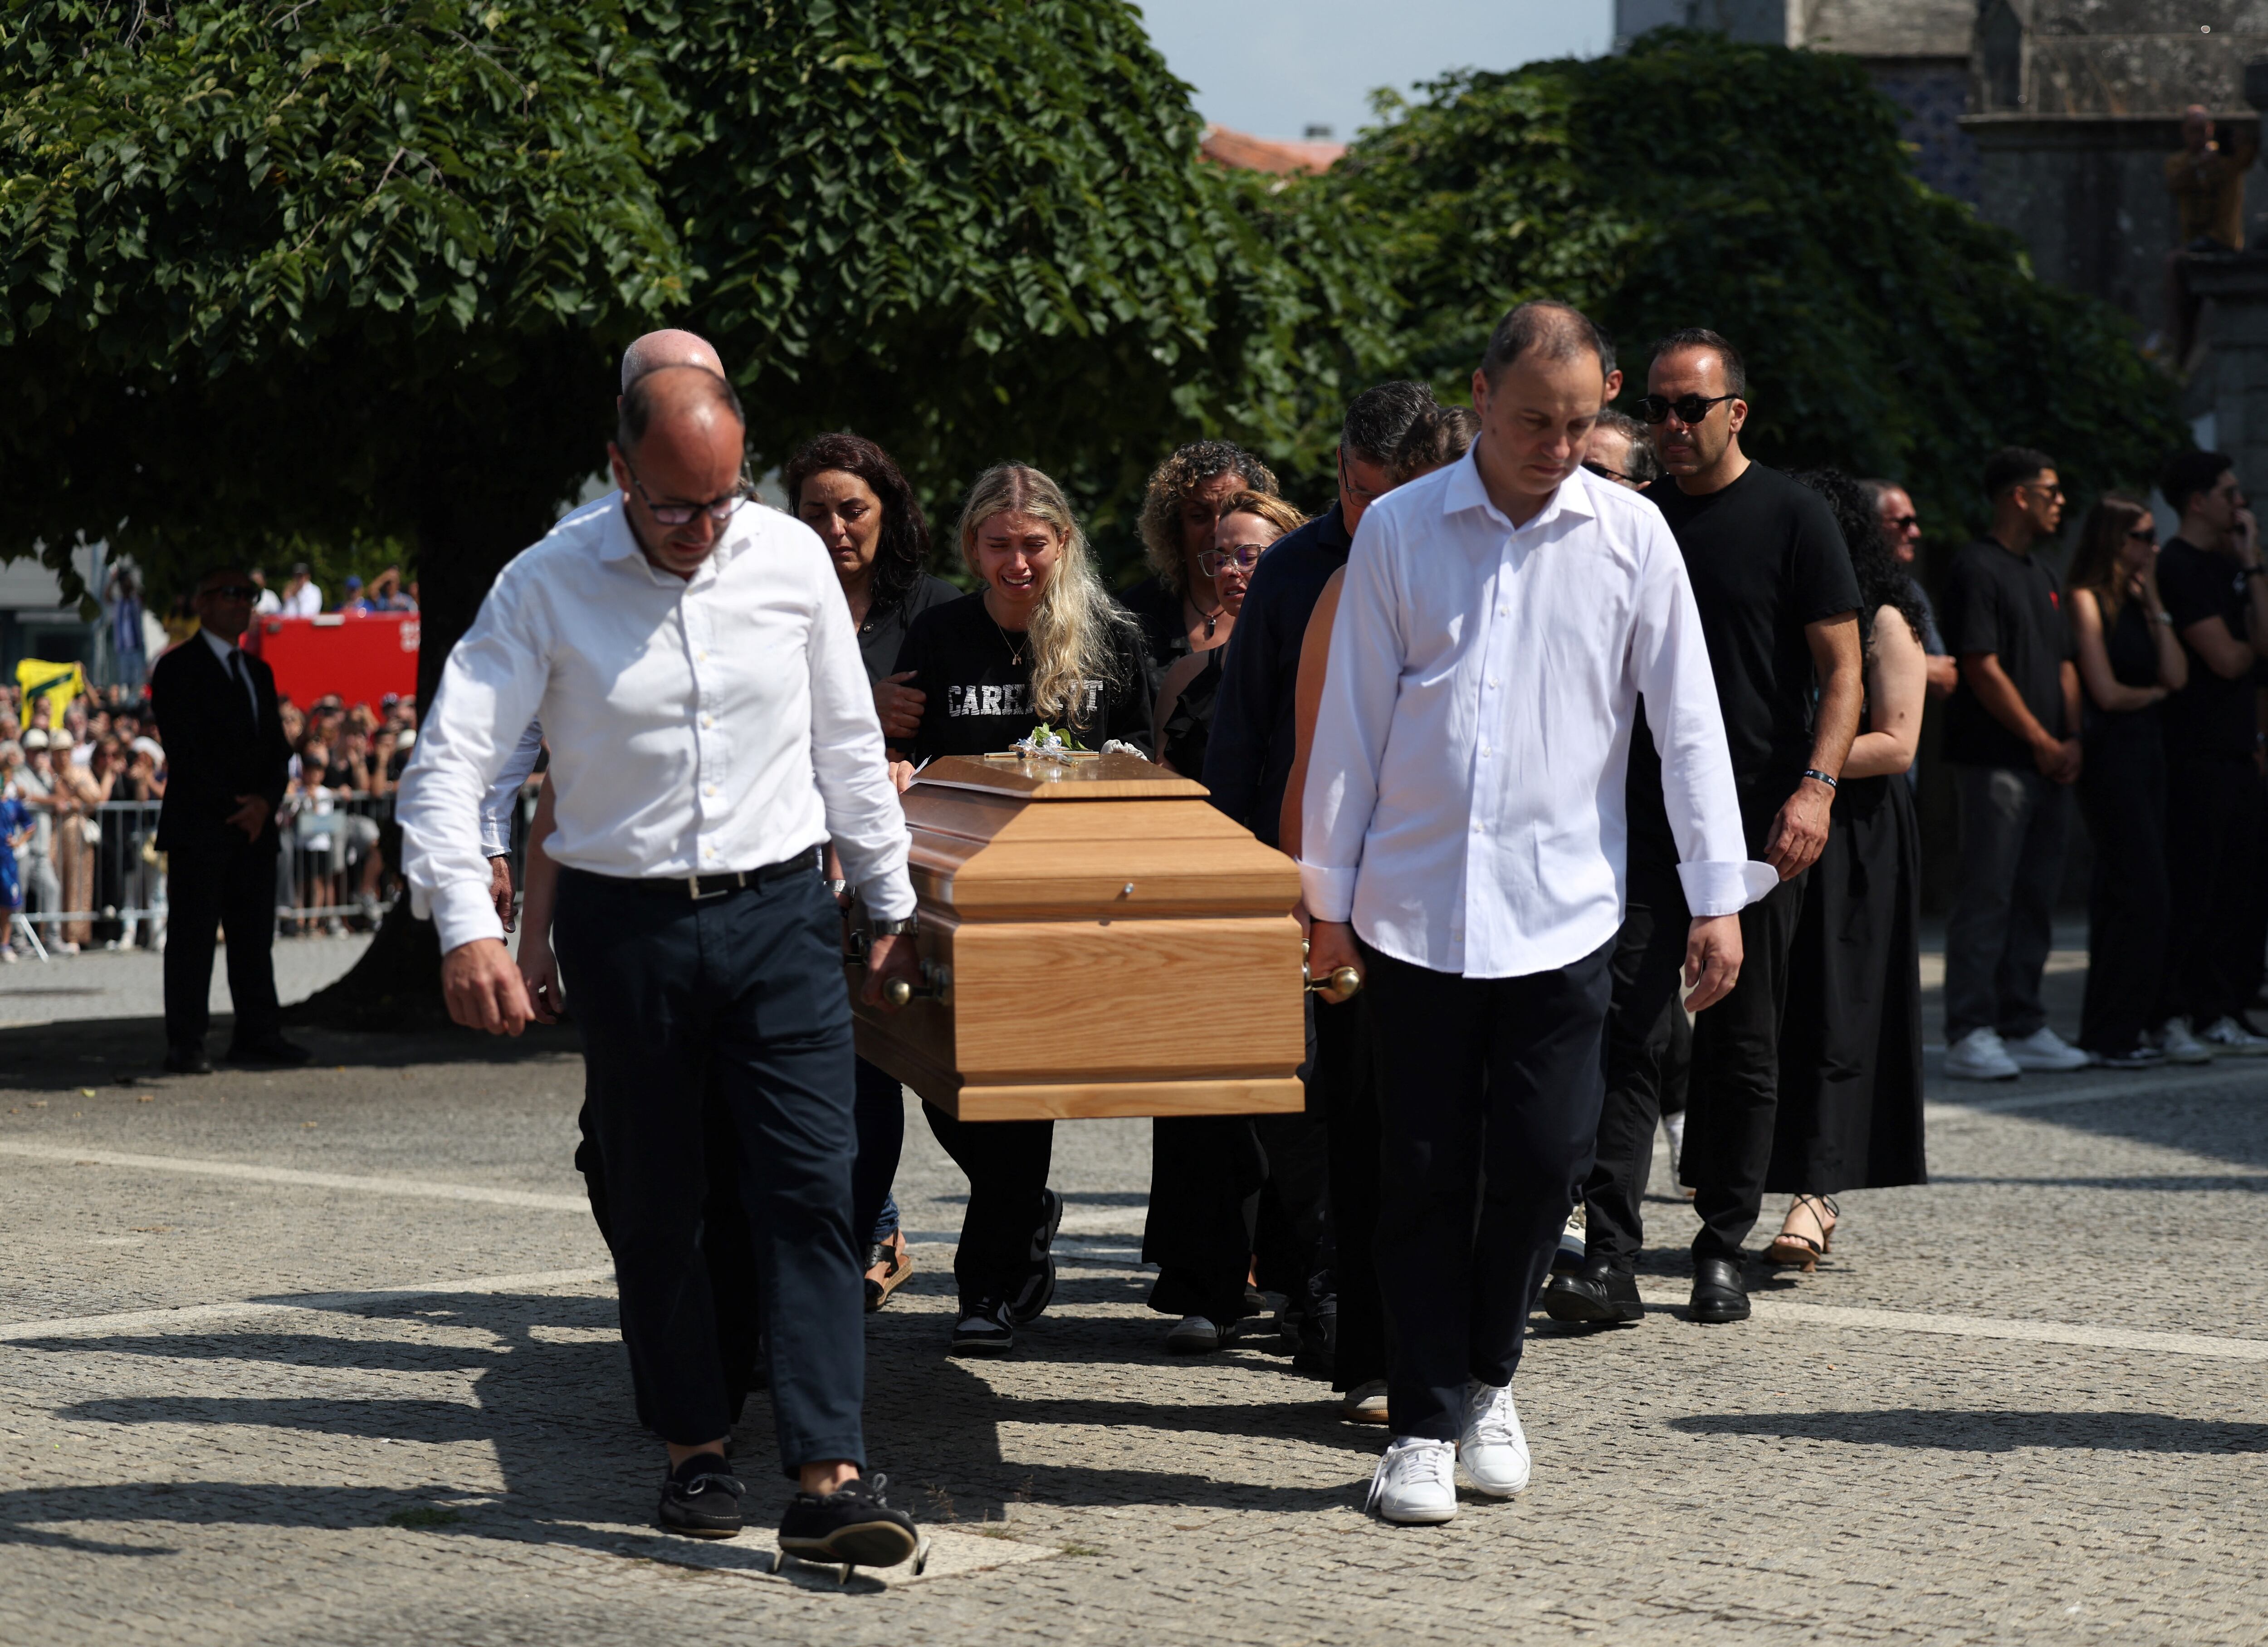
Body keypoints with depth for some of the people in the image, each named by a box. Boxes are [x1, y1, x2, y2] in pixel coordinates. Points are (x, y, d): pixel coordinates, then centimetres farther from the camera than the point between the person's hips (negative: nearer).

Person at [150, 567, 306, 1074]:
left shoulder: (258, 672, 20)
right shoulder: (178, 669, -1)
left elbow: (278, 748, 16)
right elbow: (183, 751, -9)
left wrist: (265, 801, -3)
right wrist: (231, 807, -13)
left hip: (255, 826, 6)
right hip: (198, 828, -6)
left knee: (255, 937, 5)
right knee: (192, 937, -5)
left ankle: (258, 1034, 8)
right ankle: (185, 1045, -4)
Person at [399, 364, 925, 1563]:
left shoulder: (792, 558, 1)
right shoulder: (547, 586, -8)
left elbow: (848, 744, 12)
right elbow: (447, 762, -13)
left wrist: (892, 903, 15)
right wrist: (466, 928, -27)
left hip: (779, 916, 1)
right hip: (625, 925, -1)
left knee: (811, 1192, -8)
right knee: (654, 1206, 8)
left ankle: (827, 1480, -11)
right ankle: (696, 1450, 22)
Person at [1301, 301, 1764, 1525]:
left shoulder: (1628, 534, 2)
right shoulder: (1400, 530, 1)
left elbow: (1687, 722, 4)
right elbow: (1352, 724, 6)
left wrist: (1718, 894, -1)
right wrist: (1327, 893, 5)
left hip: (1562, 907, 0)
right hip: (1415, 905, 0)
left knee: (1540, 1161, -2)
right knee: (1424, 1172, 2)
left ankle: (1487, 1377, 22)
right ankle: (1426, 1423, 11)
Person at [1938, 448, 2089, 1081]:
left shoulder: (2043, 575, 19)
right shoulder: (1976, 570, -9)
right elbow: (1983, 670, -14)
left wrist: (2072, 739, 5)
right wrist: (2042, 743, -10)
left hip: (2050, 763, 8)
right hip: (1994, 760, -8)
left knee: (2034, 897, 9)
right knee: (1986, 897, -8)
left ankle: (2024, 1027, 14)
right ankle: (1969, 1034, -7)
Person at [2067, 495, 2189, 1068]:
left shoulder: (2136, 601, 15)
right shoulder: (2087, 601, -8)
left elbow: (2177, 675, 5)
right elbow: (2107, 692, -13)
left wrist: (2153, 604, 3)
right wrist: (2154, 693, 6)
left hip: (2147, 749, 8)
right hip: (2110, 752, -8)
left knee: (2131, 891, 7)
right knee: (2136, 887, -9)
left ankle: (2139, 1023, 9)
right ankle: (2113, 1033, -5)